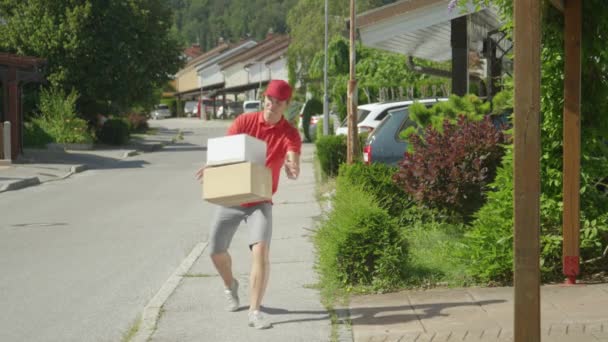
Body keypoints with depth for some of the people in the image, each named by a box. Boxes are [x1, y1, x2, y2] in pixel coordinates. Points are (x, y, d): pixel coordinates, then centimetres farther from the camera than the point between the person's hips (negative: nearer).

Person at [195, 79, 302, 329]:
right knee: (216, 251, 8)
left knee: (260, 251, -21)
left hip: (260, 202, -2)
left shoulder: (290, 134, -10)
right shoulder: (245, 121, -6)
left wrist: (292, 169, -51)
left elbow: (294, 164, -25)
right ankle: (230, 286, 41)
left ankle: (254, 312, -19)